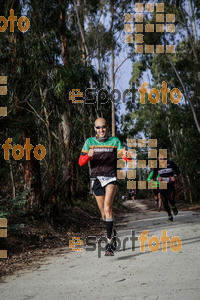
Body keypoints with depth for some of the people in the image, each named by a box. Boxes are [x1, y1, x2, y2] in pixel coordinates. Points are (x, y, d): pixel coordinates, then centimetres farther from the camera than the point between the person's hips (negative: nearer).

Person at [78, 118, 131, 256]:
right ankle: (112, 232, 34)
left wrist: (126, 155, -28)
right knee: (103, 211, 10)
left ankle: (109, 241, -20)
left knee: (107, 207, -20)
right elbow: (81, 162, -2)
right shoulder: (90, 142, 6)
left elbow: (124, 155, -4)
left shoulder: (115, 141, 4)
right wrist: (88, 155, -23)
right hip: (96, 178, 3)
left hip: (111, 177, -3)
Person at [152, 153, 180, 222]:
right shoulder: (157, 166, 0)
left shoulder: (170, 163, -4)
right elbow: (154, 176, 7)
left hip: (171, 185, -2)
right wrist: (158, 178, -16)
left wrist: (174, 176, -12)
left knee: (171, 199, -20)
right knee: (165, 202, -1)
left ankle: (174, 208, 15)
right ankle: (169, 216, 17)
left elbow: (177, 171, 7)